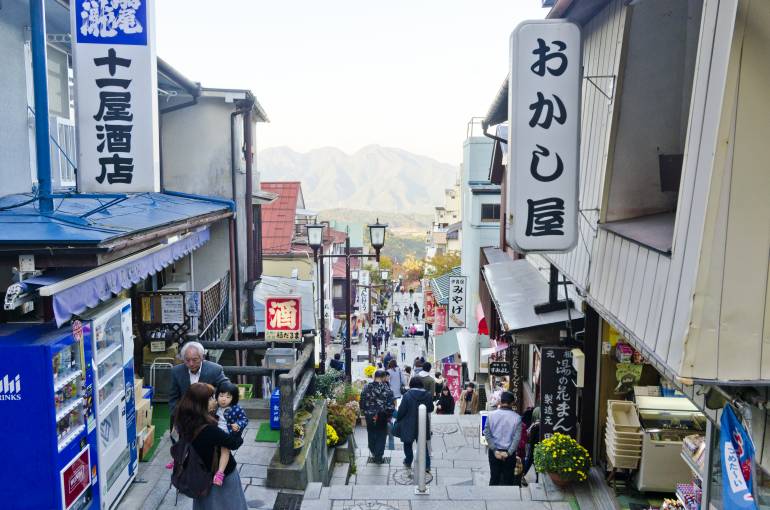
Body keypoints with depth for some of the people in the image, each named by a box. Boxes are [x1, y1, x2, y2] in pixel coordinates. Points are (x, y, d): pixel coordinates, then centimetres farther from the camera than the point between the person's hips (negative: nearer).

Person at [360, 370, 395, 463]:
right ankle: (378, 457, 13)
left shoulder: (366, 387, -6)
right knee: (381, 436, 11)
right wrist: (389, 415, 3)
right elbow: (391, 405, -12)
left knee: (371, 435, 21)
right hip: (382, 417, -2)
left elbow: (362, 403, 0)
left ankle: (374, 453, 36)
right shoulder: (386, 388, -14)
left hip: (369, 416, 2)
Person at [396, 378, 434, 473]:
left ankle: (408, 463, 28)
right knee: (423, 444, 14)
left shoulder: (407, 395, -16)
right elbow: (430, 409, 8)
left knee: (408, 444, 16)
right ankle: (427, 465, 13)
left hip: (409, 425, -3)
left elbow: (402, 410, -13)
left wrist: (398, 419, 4)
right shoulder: (427, 395, -4)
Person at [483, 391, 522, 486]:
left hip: (494, 452, 2)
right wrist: (508, 453, -11)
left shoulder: (492, 415, -5)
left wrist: (495, 450, -6)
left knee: (494, 478, 12)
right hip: (509, 453, -2)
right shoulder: (516, 417, -9)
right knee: (508, 480, 9)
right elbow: (517, 437, -13)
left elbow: (487, 434, -7)